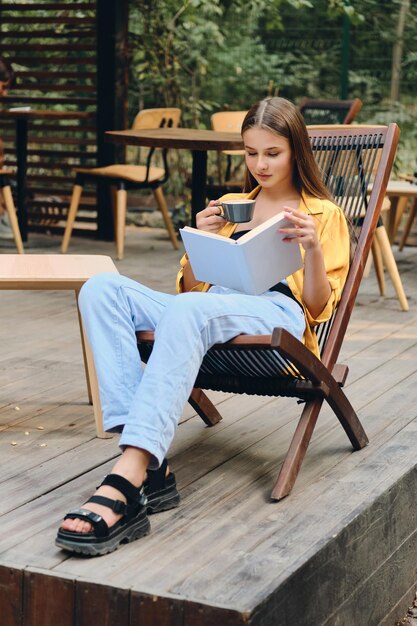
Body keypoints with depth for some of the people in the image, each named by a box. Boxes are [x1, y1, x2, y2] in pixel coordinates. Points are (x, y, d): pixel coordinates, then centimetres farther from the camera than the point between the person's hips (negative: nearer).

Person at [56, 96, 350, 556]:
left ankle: (125, 483, -53)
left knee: (187, 310, -40)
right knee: (101, 288, -24)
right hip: (210, 309, 5)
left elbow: (319, 306, 8)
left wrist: (312, 247, -10)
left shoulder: (323, 214, 19)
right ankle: (149, 468, -38)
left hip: (276, 313, -5)